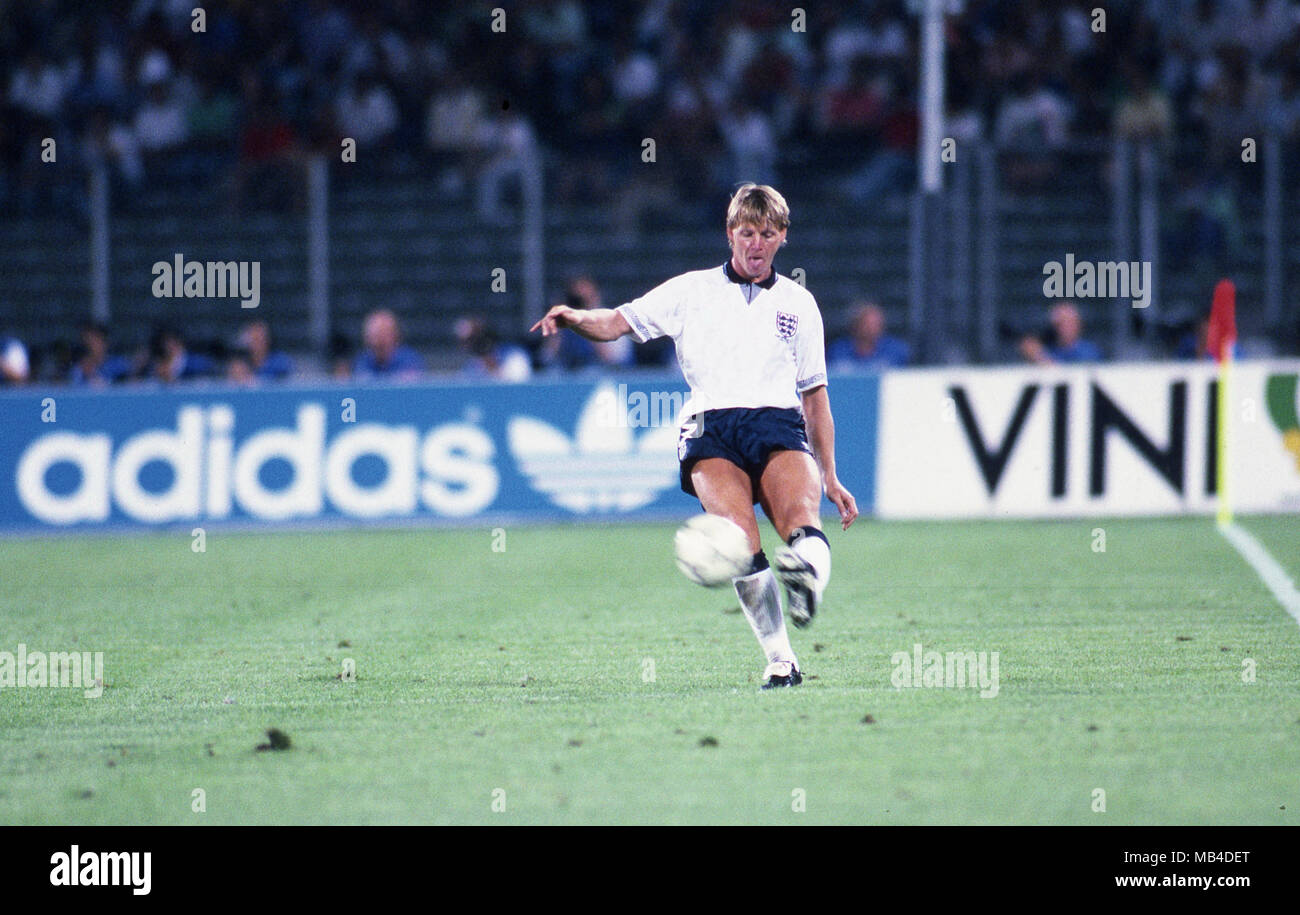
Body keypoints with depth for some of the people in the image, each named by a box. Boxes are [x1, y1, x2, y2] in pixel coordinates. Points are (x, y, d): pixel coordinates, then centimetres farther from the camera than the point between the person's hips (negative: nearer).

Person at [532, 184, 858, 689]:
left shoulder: (798, 303, 24)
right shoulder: (692, 291, 19)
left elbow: (815, 396, 27)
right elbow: (618, 322, 13)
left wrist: (830, 479, 23)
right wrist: (574, 318, -10)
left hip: (778, 425, 2)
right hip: (711, 428, -2)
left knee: (802, 526, -32)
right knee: (741, 541, -26)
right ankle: (779, 659, -22)